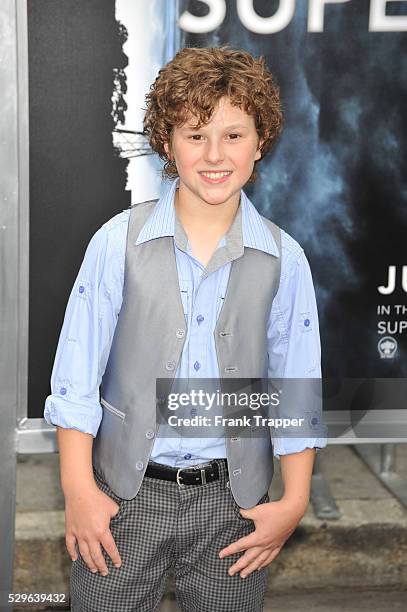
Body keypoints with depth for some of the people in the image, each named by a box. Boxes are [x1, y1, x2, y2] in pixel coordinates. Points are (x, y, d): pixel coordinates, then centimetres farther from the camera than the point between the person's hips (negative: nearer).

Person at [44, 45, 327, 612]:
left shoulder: (284, 259, -4)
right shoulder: (119, 242, -7)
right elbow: (75, 377, -4)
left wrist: (294, 502, 1)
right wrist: (78, 490, -6)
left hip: (232, 500, 1)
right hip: (124, 491, -1)